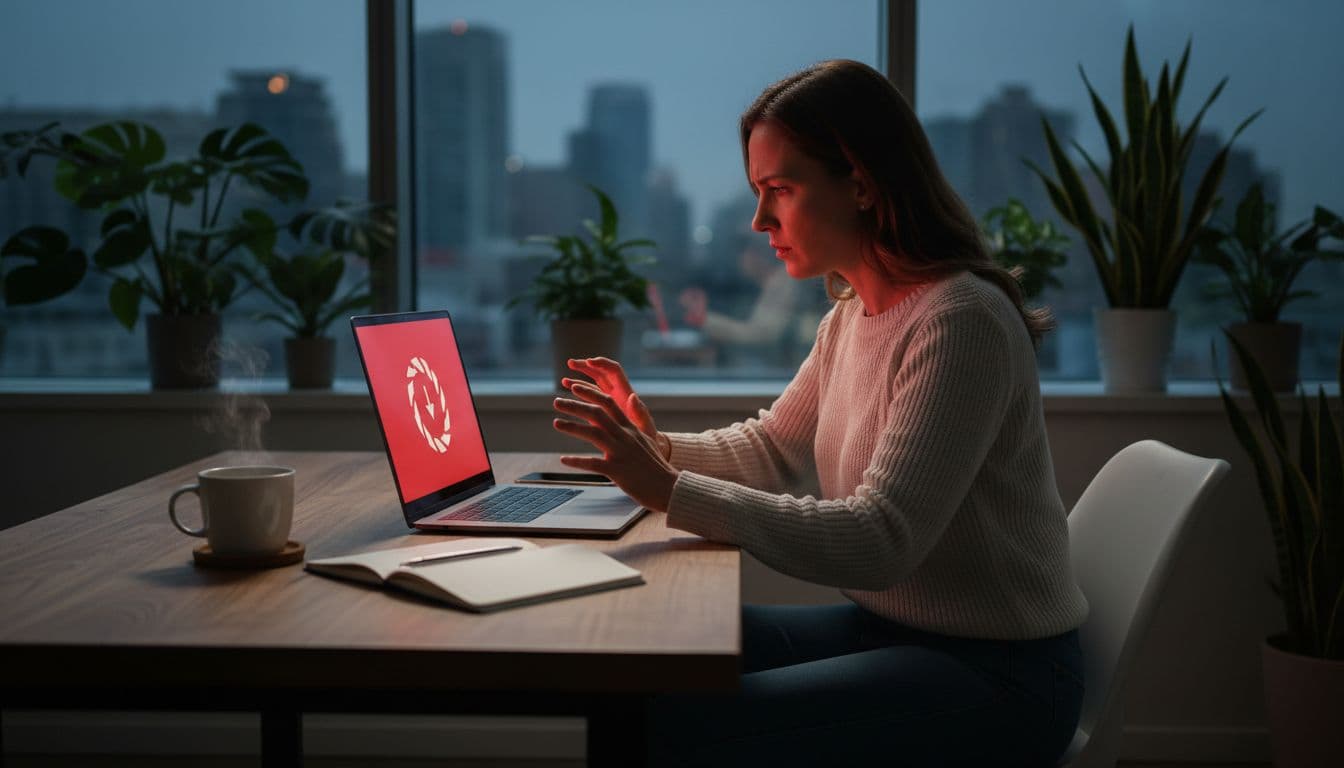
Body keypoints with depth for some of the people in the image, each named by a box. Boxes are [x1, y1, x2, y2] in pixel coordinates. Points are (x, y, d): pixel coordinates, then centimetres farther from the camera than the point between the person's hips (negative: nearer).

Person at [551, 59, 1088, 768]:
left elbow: (880, 541, -28)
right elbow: (772, 449, 17)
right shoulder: (851, 315, 7)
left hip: (995, 673, -8)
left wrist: (671, 492, -31)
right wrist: (658, 447, -3)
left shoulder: (960, 322, -22)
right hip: (890, 627, 8)